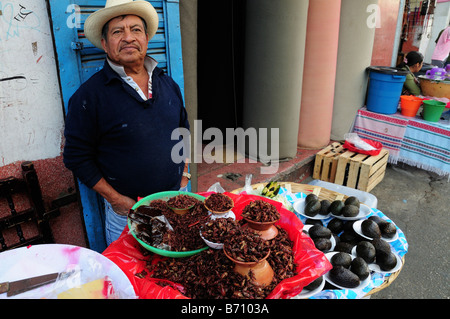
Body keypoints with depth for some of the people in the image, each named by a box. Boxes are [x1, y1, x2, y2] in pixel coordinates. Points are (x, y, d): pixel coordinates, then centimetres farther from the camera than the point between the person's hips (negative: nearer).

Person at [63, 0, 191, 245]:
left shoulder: (168, 85, 5)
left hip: (176, 201, 5)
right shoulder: (89, 95, -12)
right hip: (126, 210, -4)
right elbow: (76, 157, -10)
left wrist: (184, 175, 6)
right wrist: (115, 199, -13)